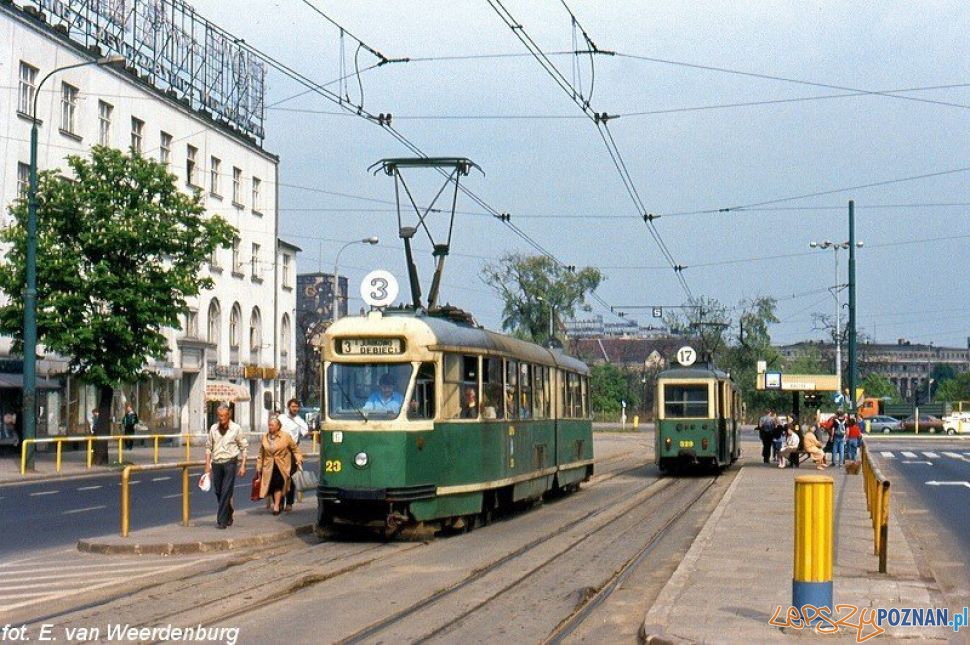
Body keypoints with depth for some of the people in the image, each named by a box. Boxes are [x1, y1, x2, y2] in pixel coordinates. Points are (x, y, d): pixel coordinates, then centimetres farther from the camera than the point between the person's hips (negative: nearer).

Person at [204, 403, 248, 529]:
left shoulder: (236, 428, -2)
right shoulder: (213, 428, 7)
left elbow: (244, 447, 2)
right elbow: (208, 447, 14)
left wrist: (243, 465, -3)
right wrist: (207, 465, 8)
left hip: (230, 463, -4)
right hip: (216, 463, 4)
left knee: (226, 492, -9)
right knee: (218, 491, 10)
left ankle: (222, 521, -6)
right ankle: (228, 516, 29)